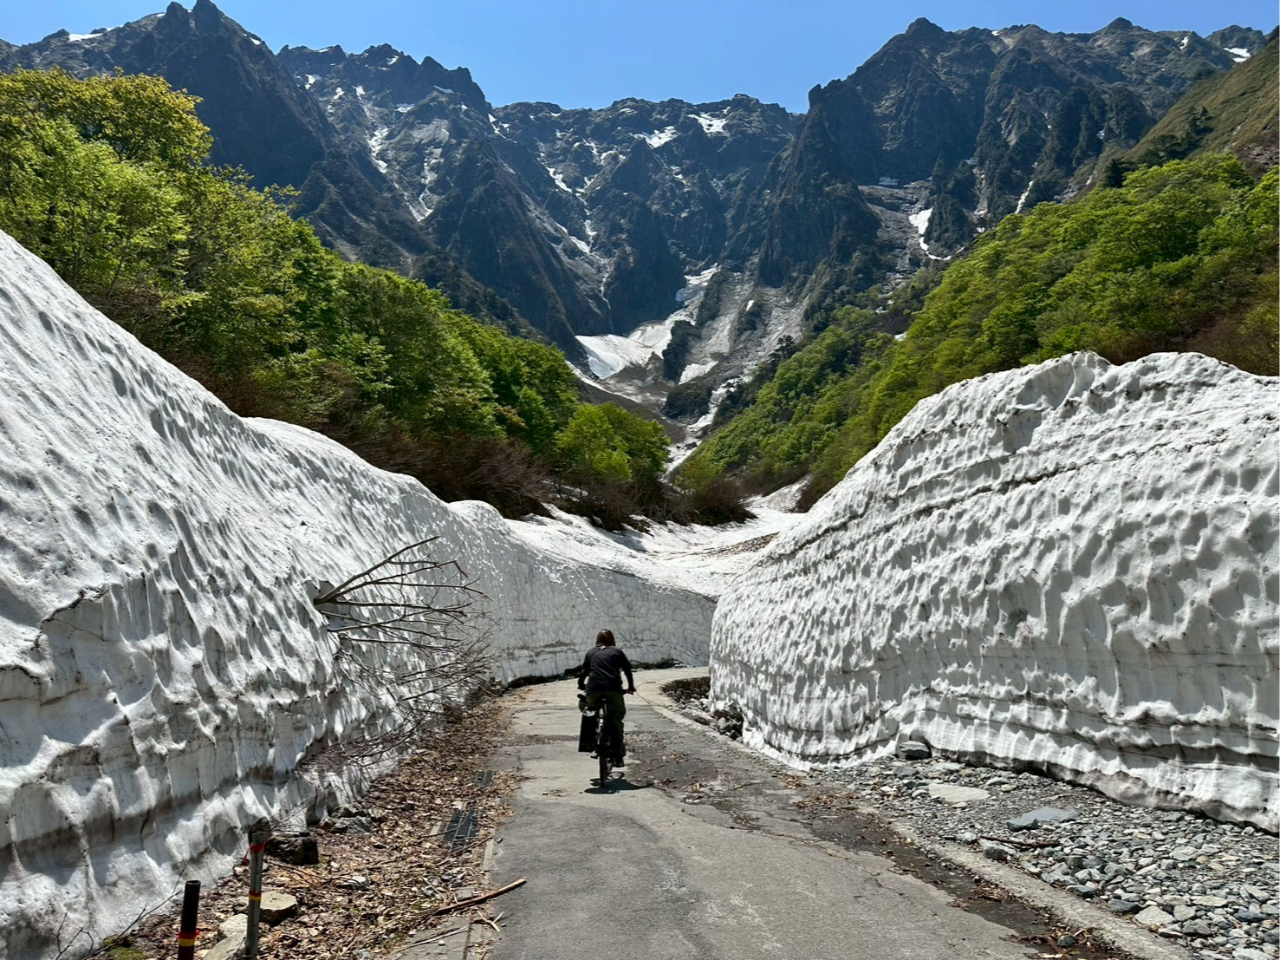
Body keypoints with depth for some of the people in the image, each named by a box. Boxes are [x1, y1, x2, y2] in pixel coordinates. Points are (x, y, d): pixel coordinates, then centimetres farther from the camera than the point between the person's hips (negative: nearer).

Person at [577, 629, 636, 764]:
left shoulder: (591, 653, 23)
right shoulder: (617, 652, 20)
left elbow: (584, 671, 25)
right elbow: (627, 669, 21)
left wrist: (581, 685, 42)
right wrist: (631, 687, 34)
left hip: (593, 689, 1)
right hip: (613, 689, -1)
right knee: (616, 720, 7)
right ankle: (618, 756, 3)